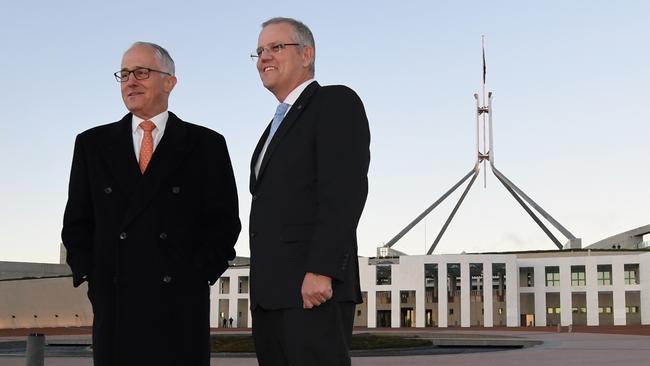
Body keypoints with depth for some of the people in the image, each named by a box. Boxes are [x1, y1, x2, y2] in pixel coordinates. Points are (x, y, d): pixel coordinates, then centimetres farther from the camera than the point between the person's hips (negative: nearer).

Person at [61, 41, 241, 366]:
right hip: (113, 303, 2)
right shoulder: (92, 144, 13)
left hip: (181, 304, -2)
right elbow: (77, 221, 14)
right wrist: (90, 275, 2)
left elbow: (224, 221, 5)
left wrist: (199, 275, -5)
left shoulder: (206, 145, 7)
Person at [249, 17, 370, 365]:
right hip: (271, 292, 8)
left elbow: (345, 191, -16)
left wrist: (320, 271, -23)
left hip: (314, 286, -8)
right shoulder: (280, 123, 24)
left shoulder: (336, 102, -3)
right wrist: (263, 291, 16)